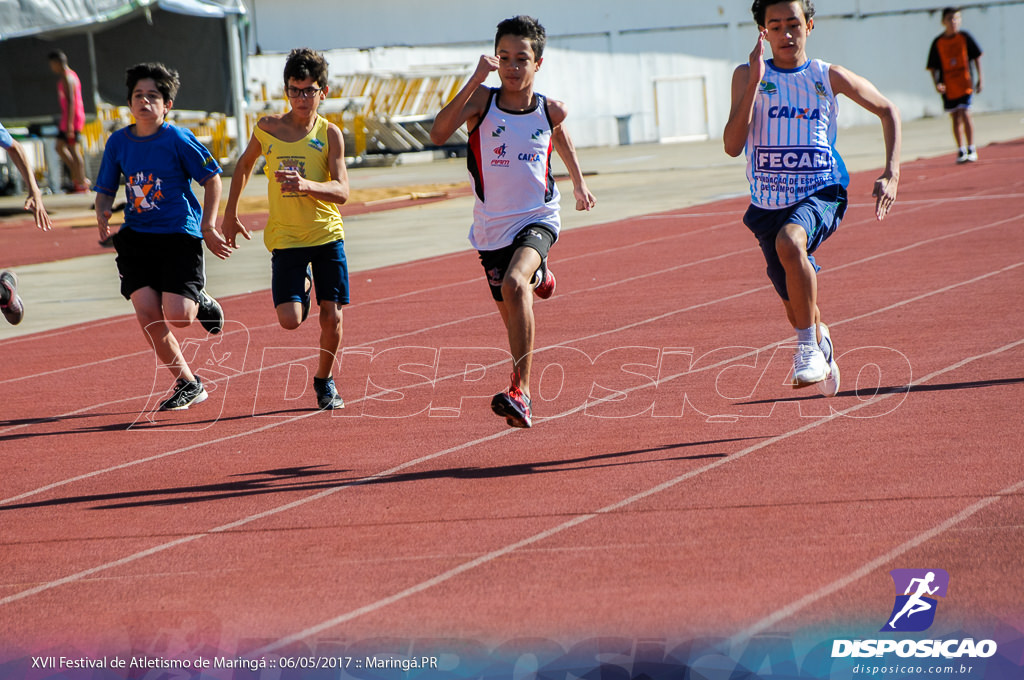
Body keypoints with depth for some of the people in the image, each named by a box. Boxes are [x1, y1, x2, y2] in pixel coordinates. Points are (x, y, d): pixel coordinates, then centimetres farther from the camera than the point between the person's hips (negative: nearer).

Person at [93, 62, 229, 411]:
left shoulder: (178, 139, -9)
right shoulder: (118, 142, 3)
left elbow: (212, 179, 0)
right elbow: (105, 189, 12)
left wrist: (208, 228, -4)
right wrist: (102, 213, -9)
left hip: (179, 234, -4)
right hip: (137, 236, 4)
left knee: (178, 316, -16)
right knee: (147, 313, -9)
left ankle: (200, 302, 23)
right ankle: (188, 384, 7)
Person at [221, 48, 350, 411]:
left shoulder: (329, 133, -5)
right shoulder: (268, 127, -1)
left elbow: (341, 191, -13)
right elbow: (244, 164, 18)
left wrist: (307, 185, -32)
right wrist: (230, 213, 19)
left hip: (327, 234, 0)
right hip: (285, 238, 0)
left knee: (331, 316, -3)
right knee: (289, 320, -12)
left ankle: (324, 379, 23)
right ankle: (302, 285, 24)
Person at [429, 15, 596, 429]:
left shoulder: (550, 111, -5)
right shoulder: (482, 101, -11)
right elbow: (438, 134, -29)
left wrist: (578, 183, 30)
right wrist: (475, 80, -33)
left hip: (538, 220, -2)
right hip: (492, 227, 2)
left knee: (514, 285, -32)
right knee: (513, 316, 17)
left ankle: (521, 393, -33)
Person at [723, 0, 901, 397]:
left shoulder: (829, 77, 0)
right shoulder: (748, 76, 0)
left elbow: (887, 110, 14)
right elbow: (732, 146, -12)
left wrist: (891, 174, 3)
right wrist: (754, 82, -19)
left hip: (821, 194, -2)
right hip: (768, 203, 2)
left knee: (790, 241, -37)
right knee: (799, 310, 10)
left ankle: (809, 346, -21)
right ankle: (822, 347, 48)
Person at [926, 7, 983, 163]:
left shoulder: (964, 37, 1)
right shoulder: (938, 43, 3)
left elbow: (976, 56, 8)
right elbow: (933, 66, 5)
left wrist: (980, 79, 5)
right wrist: (937, 83, -9)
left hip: (965, 82, -2)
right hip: (948, 86, 2)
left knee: (964, 113, -12)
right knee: (955, 118, 7)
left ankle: (971, 150, -4)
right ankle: (961, 150, 16)